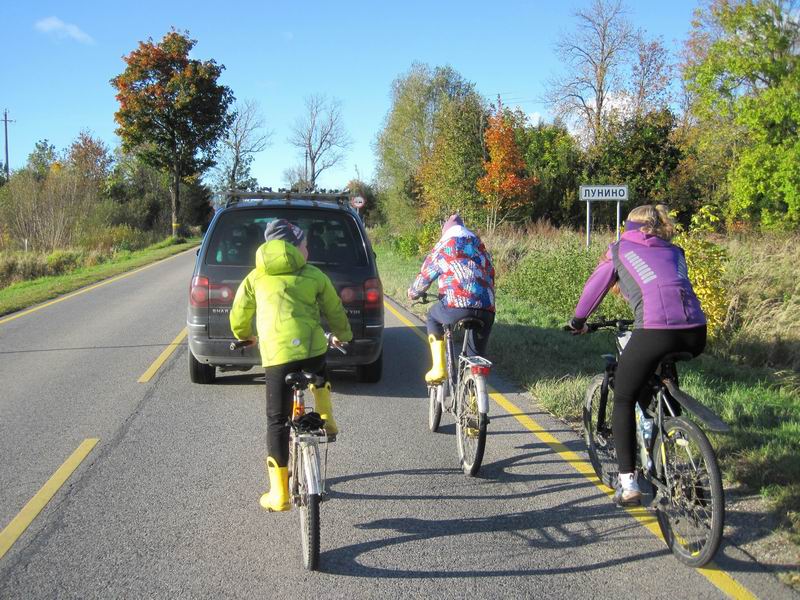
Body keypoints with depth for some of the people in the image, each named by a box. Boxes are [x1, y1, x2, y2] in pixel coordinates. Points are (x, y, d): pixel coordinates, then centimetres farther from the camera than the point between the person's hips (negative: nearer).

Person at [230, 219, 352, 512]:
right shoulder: (314, 275, 12)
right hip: (312, 349, 1)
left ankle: (279, 494, 7)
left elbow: (238, 319, 20)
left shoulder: (256, 277, 15)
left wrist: (246, 337, 42)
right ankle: (326, 420, 34)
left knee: (277, 422, 8)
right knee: (319, 375, 40)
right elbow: (335, 312, 21)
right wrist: (342, 335, 42)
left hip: (276, 355, -1)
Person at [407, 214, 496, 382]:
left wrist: (413, 293, 37)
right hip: (487, 310, 4)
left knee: (433, 317, 28)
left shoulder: (443, 246, 14)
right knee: (477, 355, 16)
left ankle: (439, 368, 16)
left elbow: (425, 276, 18)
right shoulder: (480, 245, 25)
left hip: (457, 306, -3)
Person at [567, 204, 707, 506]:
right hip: (695, 332, 5)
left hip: (654, 331, -4)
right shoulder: (675, 251, 28)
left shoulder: (620, 249, 18)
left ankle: (628, 482, 3)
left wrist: (577, 322, 41)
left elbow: (594, 288, 25)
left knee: (623, 400, 11)